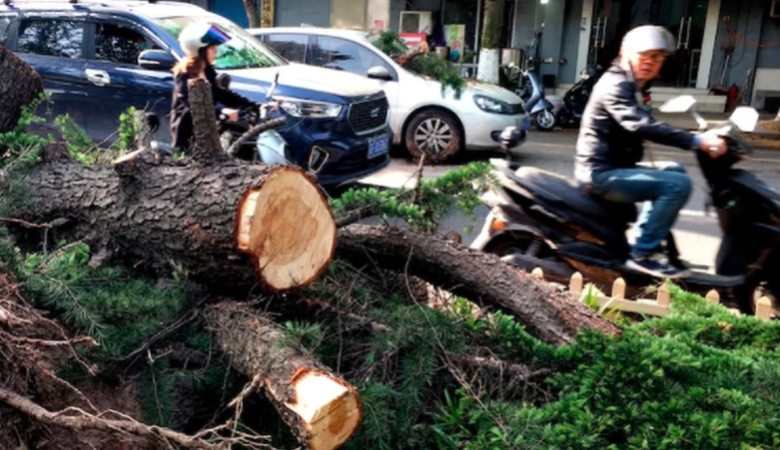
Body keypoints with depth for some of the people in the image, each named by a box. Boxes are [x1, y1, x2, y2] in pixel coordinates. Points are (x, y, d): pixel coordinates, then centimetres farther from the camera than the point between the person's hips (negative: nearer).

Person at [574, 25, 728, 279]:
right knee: (678, 184, -19)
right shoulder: (616, 85, -15)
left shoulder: (634, 86, 18)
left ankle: (649, 239, 18)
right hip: (602, 173, -11)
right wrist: (696, 141, -37)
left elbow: (646, 127, 26)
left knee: (675, 171, 22)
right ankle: (643, 254, -13)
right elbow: (641, 126, -32)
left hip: (613, 168, 11)